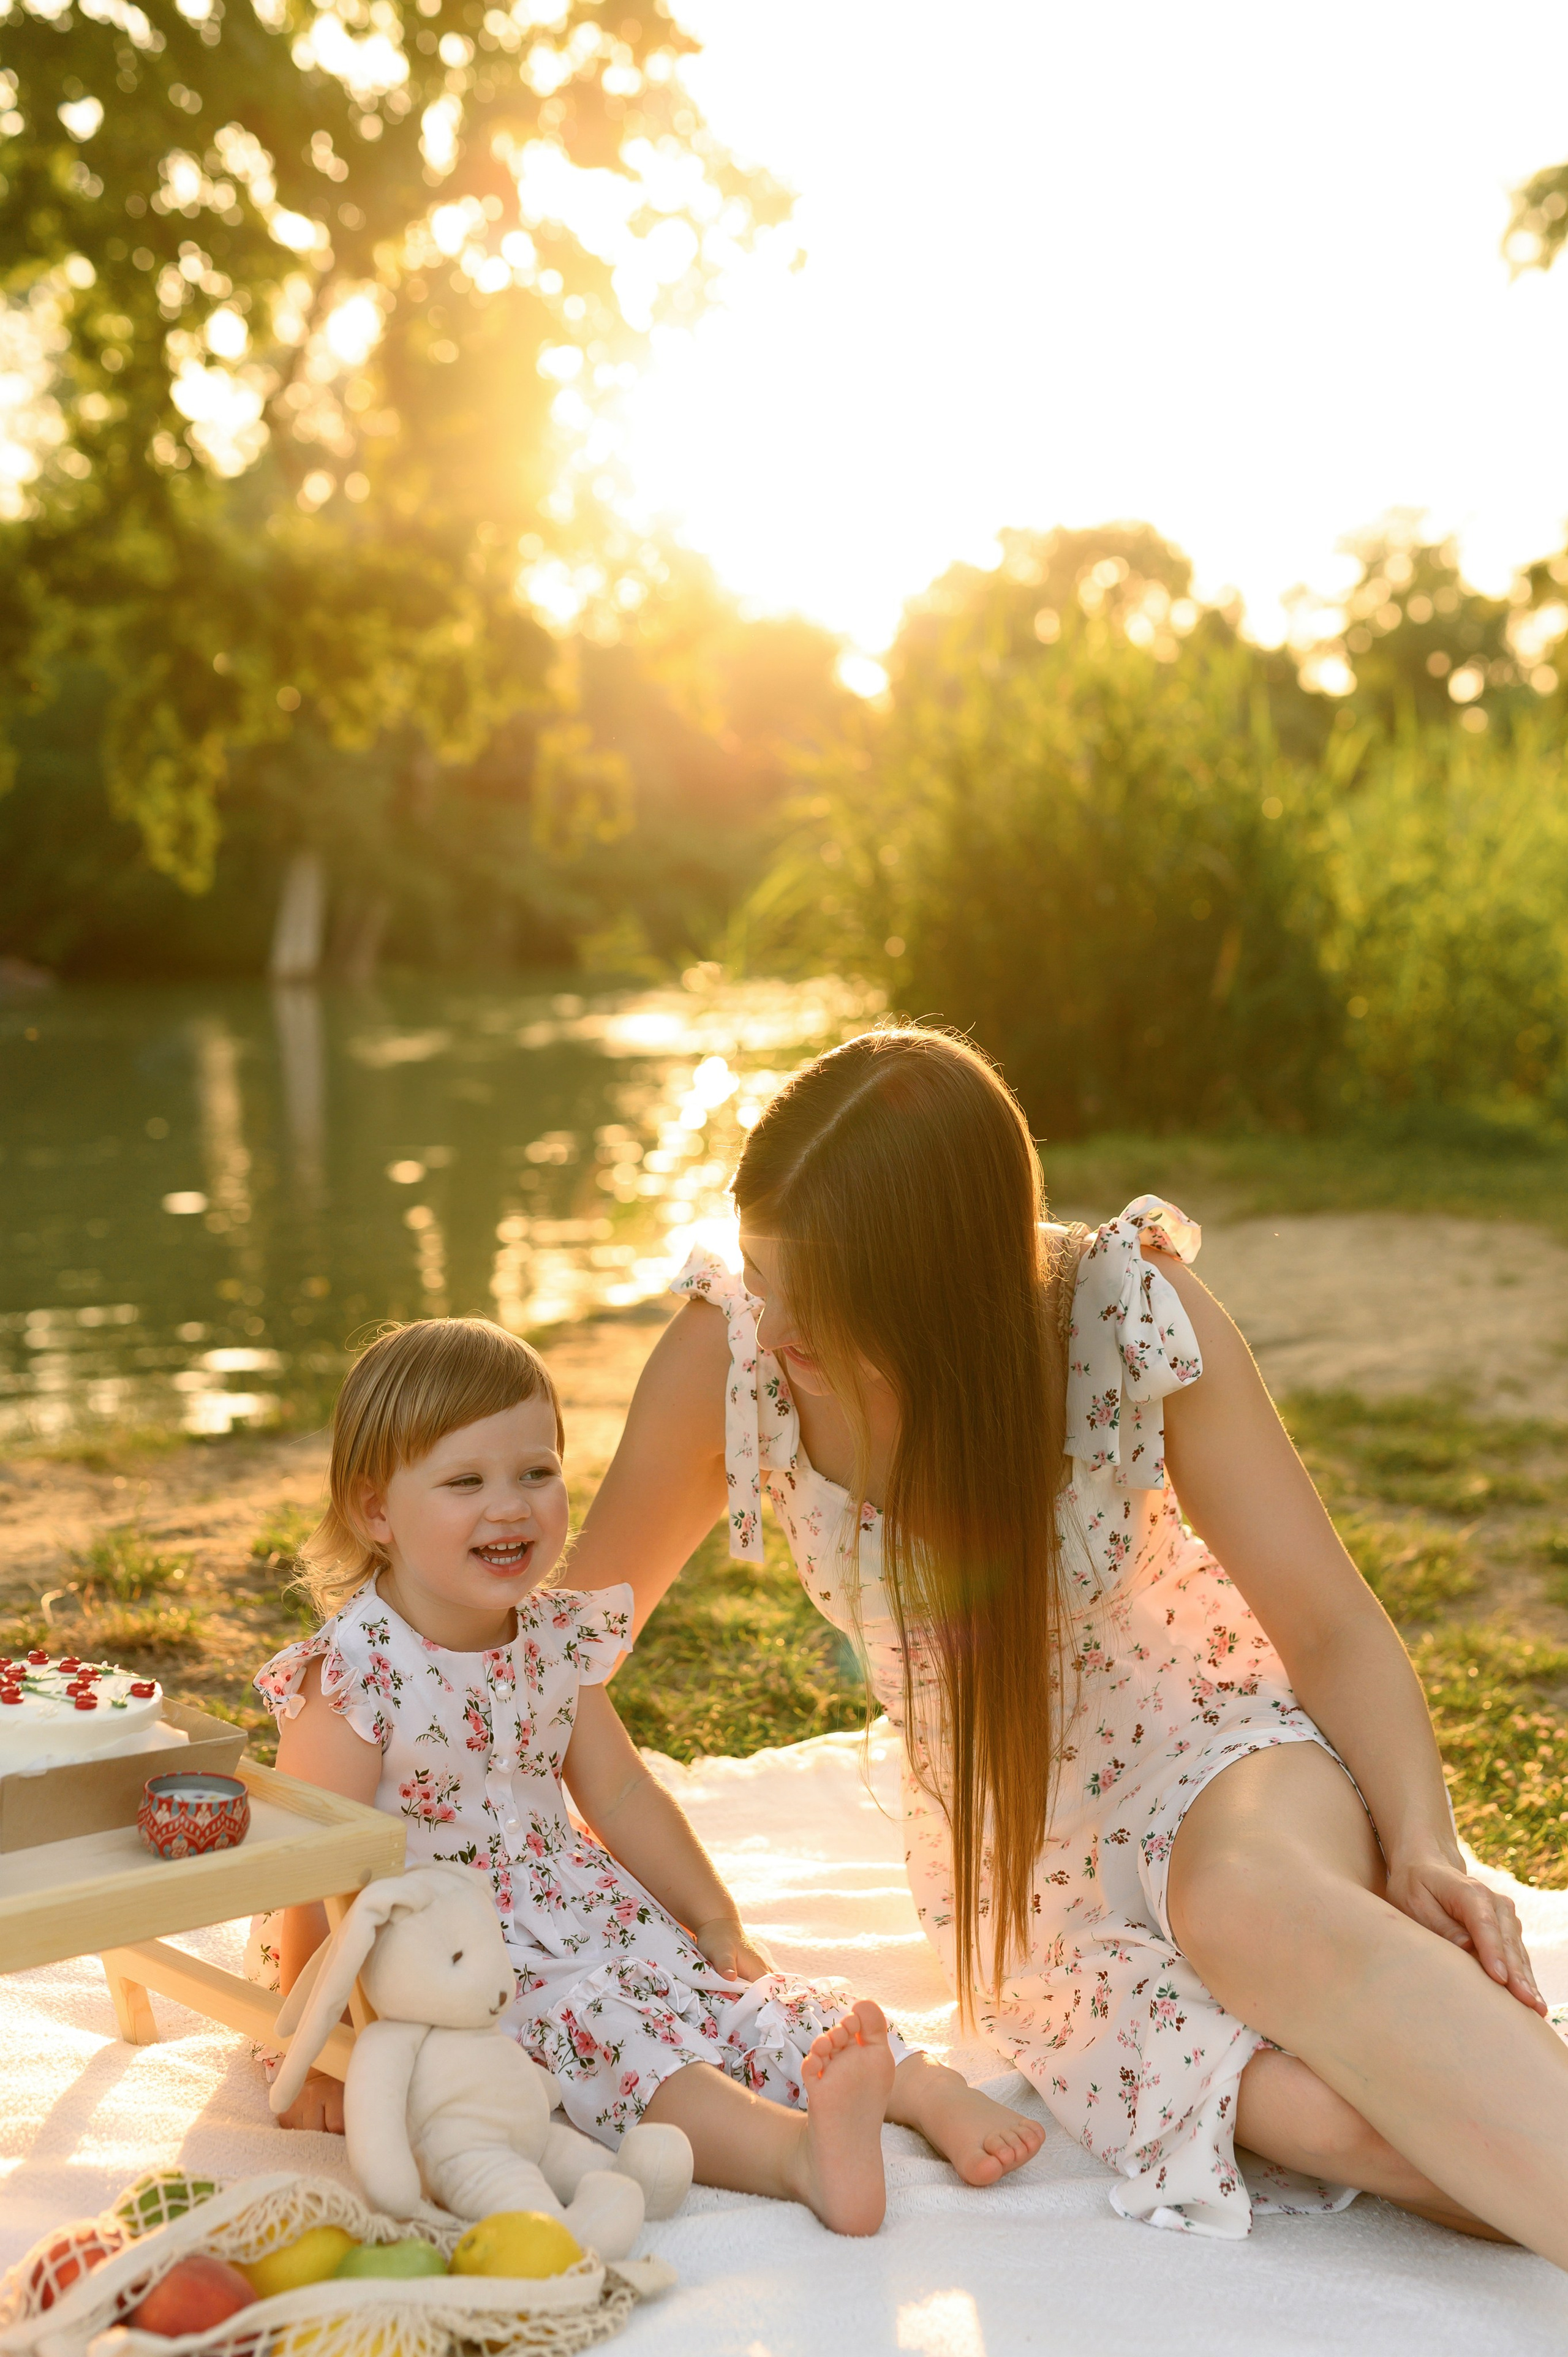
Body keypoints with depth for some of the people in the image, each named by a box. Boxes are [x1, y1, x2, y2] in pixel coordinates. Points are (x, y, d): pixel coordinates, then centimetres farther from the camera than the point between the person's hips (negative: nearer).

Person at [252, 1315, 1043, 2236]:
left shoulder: (555, 1639, 3)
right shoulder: (352, 1672, -18)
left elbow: (622, 1794, 15)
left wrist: (717, 1920, 17)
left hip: (582, 1916, 8)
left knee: (729, 1989, -12)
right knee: (598, 2032, -31)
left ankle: (927, 2087, -18)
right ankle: (798, 2149, -49)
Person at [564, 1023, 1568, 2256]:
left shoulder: (1134, 1319, -21)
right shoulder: (729, 1355, -18)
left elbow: (1333, 1628, -12)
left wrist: (1422, 1849, -27)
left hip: (1213, 1750, -1)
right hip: (1020, 1880, 2)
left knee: (1257, 1905, -40)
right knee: (1329, 2113, -31)